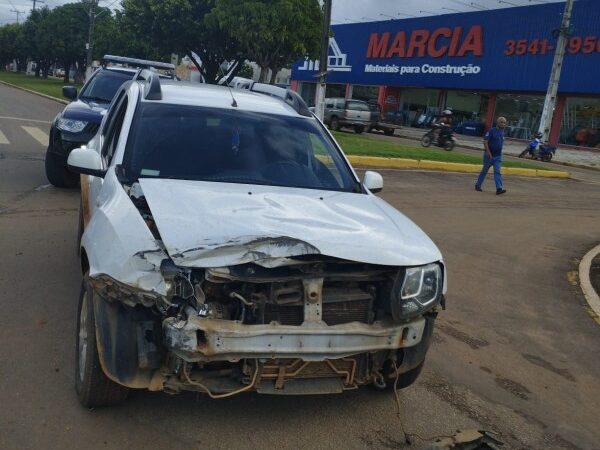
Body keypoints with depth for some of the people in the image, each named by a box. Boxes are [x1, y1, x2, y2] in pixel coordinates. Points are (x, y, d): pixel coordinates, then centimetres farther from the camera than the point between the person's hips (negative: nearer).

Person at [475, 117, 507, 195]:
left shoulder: (502, 132, 10)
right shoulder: (491, 130, -10)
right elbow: (485, 142, -16)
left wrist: (500, 153, 19)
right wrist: (488, 152, -23)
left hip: (498, 156, 5)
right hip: (489, 155, -4)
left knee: (497, 171, -6)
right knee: (484, 170, 7)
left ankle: (499, 188, -16)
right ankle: (478, 185, 23)